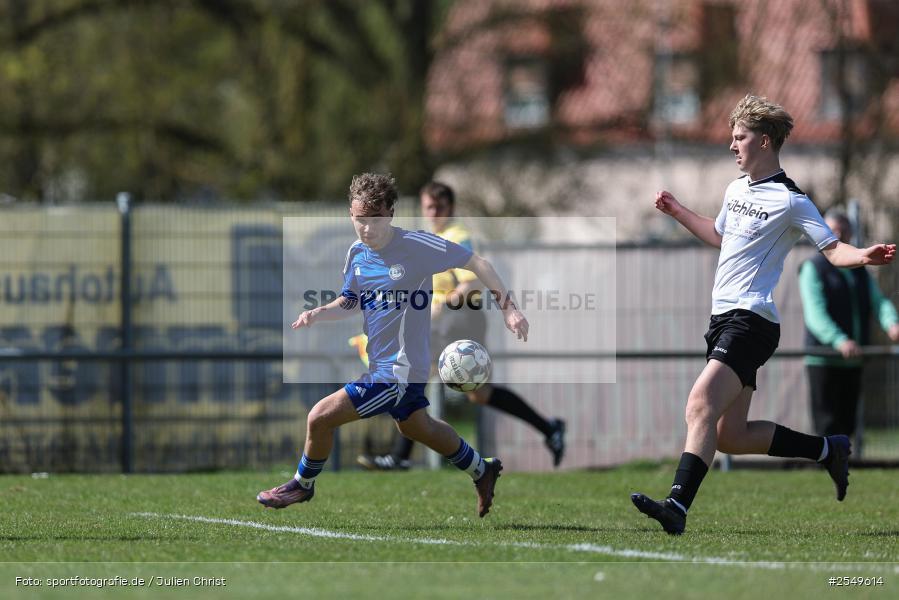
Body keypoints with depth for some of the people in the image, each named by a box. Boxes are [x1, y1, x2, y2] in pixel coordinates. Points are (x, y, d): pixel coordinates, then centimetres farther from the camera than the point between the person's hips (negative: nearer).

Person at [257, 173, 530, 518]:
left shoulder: (416, 246, -21)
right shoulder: (357, 254, -1)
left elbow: (476, 263, -13)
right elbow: (350, 303, 13)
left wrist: (508, 308, -13)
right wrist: (318, 314, -7)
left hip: (400, 370, -8)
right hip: (381, 363, 8)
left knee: (320, 418, -10)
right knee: (416, 426, 29)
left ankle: (303, 485, 17)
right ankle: (482, 470, 50)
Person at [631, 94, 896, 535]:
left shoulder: (790, 200, -9)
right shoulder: (736, 189, 16)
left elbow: (832, 249, -10)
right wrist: (677, 211, 36)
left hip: (750, 321, -9)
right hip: (723, 319, 9)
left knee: (700, 407, -26)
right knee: (731, 438, 9)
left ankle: (677, 506, -37)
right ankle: (828, 450, 23)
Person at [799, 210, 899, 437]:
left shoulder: (860, 272, 16)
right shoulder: (813, 269, -4)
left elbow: (878, 301, 1)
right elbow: (815, 313, -17)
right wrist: (840, 341, -33)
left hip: (853, 361, 6)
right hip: (823, 360, -6)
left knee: (846, 424, 10)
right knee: (827, 426, -8)